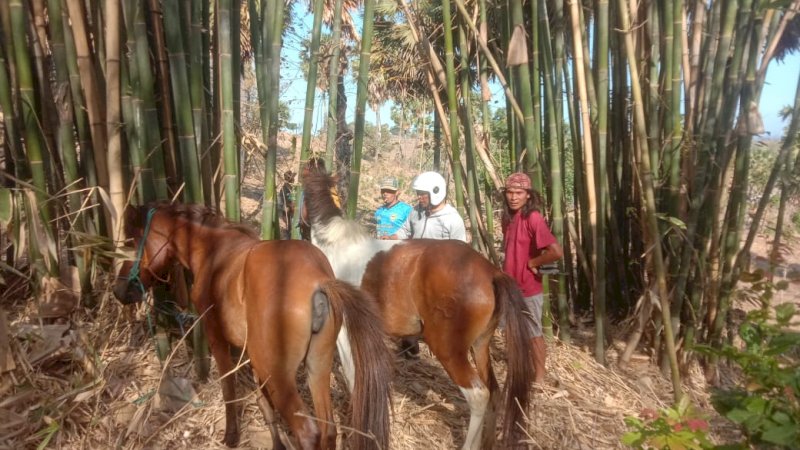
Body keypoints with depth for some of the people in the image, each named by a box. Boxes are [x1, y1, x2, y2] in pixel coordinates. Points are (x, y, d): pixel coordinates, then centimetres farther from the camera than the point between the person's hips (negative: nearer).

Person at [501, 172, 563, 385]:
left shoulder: (533, 218, -20)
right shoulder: (509, 217, 5)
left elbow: (557, 252, -30)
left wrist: (532, 263, -16)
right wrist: (506, 269, 4)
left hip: (528, 288, -8)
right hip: (511, 286, 8)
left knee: (533, 333, 8)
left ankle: (539, 377, 24)